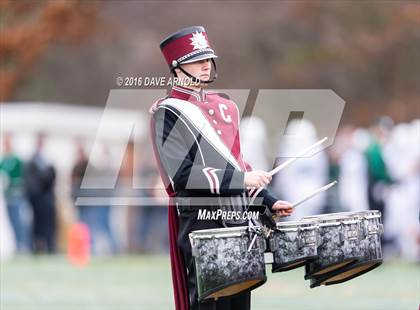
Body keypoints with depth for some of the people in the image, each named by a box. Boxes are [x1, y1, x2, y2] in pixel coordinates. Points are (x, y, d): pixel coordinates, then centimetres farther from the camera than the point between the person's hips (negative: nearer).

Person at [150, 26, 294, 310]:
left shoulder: (225, 106, 16)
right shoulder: (168, 112, -7)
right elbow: (181, 174, -17)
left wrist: (269, 201, 15)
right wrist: (241, 179, -19)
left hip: (239, 217, 7)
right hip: (201, 221, -7)